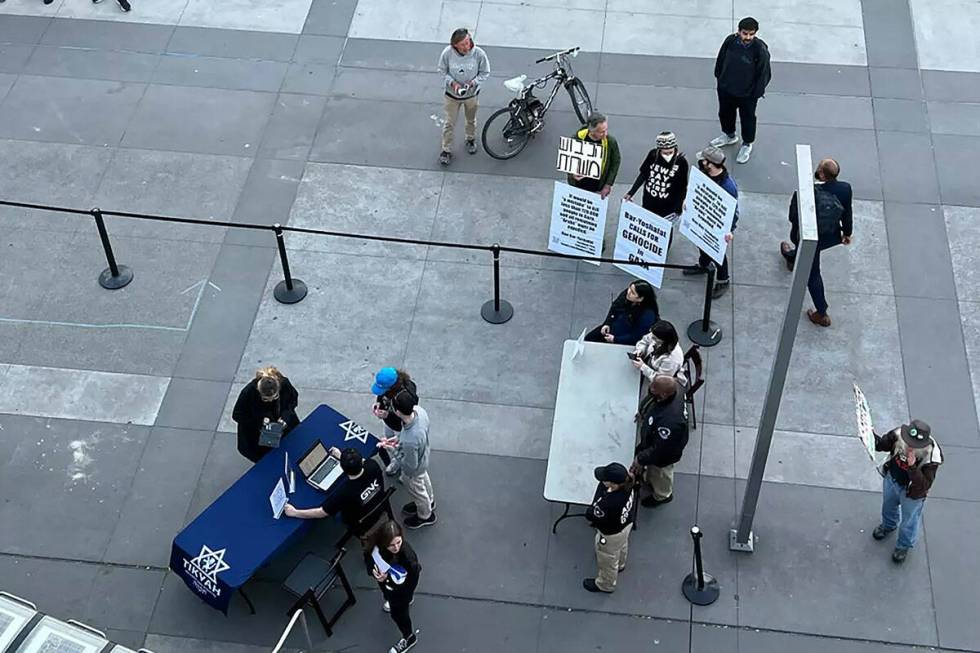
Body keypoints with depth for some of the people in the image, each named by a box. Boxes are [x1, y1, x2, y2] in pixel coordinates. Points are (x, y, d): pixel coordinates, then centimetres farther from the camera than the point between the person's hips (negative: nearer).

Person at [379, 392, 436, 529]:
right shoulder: (419, 410, -29)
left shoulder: (409, 441, -49)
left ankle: (425, 516, 56)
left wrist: (393, 450, -21)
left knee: (417, 492, 26)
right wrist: (398, 438, -11)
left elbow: (410, 466, -30)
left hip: (414, 471, -6)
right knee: (424, 480, 36)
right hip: (423, 457, 6)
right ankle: (429, 502, 66)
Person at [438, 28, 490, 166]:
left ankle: (471, 140, 55)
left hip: (472, 94, 1)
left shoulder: (479, 54, -26)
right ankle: (446, 150, 32)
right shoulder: (447, 53, -26)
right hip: (452, 94, -1)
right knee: (450, 123, 12)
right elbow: (443, 70, -9)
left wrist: (473, 82, -26)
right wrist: (452, 82, -24)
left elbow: (485, 73, -11)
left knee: (471, 120, 26)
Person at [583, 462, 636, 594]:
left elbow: (590, 515, -30)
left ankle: (606, 585, 56)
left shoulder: (609, 504, -49)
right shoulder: (627, 484, -28)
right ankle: (620, 565, 73)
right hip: (626, 523, 7)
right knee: (622, 547, 40)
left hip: (611, 535, -7)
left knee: (607, 561, 26)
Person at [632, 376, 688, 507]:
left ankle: (662, 496, 57)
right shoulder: (672, 390, -28)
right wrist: (644, 413, 9)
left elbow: (659, 450, -33)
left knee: (660, 474, 27)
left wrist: (641, 459, -19)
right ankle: (650, 480, 66)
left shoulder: (669, 422, -49)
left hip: (663, 454, -6)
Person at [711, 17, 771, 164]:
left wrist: (758, 91, -12)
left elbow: (764, 72, -16)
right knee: (725, 113, 26)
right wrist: (719, 76, 10)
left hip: (747, 93, -4)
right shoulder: (730, 40, -16)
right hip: (726, 88, 4)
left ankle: (747, 144, 41)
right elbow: (721, 59, 2)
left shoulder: (760, 49, -26)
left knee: (747, 118, 16)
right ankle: (729, 135, 55)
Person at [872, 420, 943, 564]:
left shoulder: (931, 457, -40)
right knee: (888, 505, 34)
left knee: (909, 519, 23)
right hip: (891, 479, 4)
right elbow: (881, 444, -15)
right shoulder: (898, 435, -32)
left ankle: (904, 545, 54)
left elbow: (924, 485, -36)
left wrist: (912, 467, -49)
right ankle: (888, 525, 68)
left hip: (912, 493, -4)